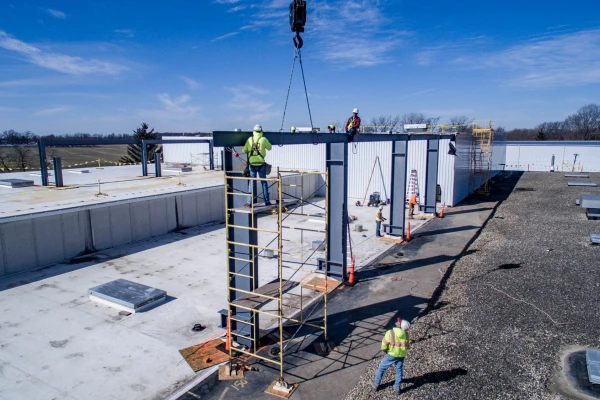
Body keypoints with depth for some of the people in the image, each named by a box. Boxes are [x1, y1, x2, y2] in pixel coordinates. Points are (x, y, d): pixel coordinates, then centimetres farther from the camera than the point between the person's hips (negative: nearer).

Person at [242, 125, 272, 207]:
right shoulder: (264, 139, -3)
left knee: (251, 183, 5)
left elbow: (244, 150, 6)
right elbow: (269, 147, 13)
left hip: (252, 163, 1)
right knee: (264, 182, 9)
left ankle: (249, 202, 1)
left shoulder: (250, 139, 2)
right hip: (261, 164, -1)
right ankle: (267, 201, 14)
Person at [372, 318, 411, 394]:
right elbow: (407, 346, 2)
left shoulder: (390, 333, -25)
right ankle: (397, 388, 30)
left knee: (381, 368, 16)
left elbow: (383, 346, -19)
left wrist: (385, 351, 2)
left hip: (391, 355, -3)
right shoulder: (406, 334, -11)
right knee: (399, 371, 23)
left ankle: (376, 385, 27)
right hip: (401, 355, 3)